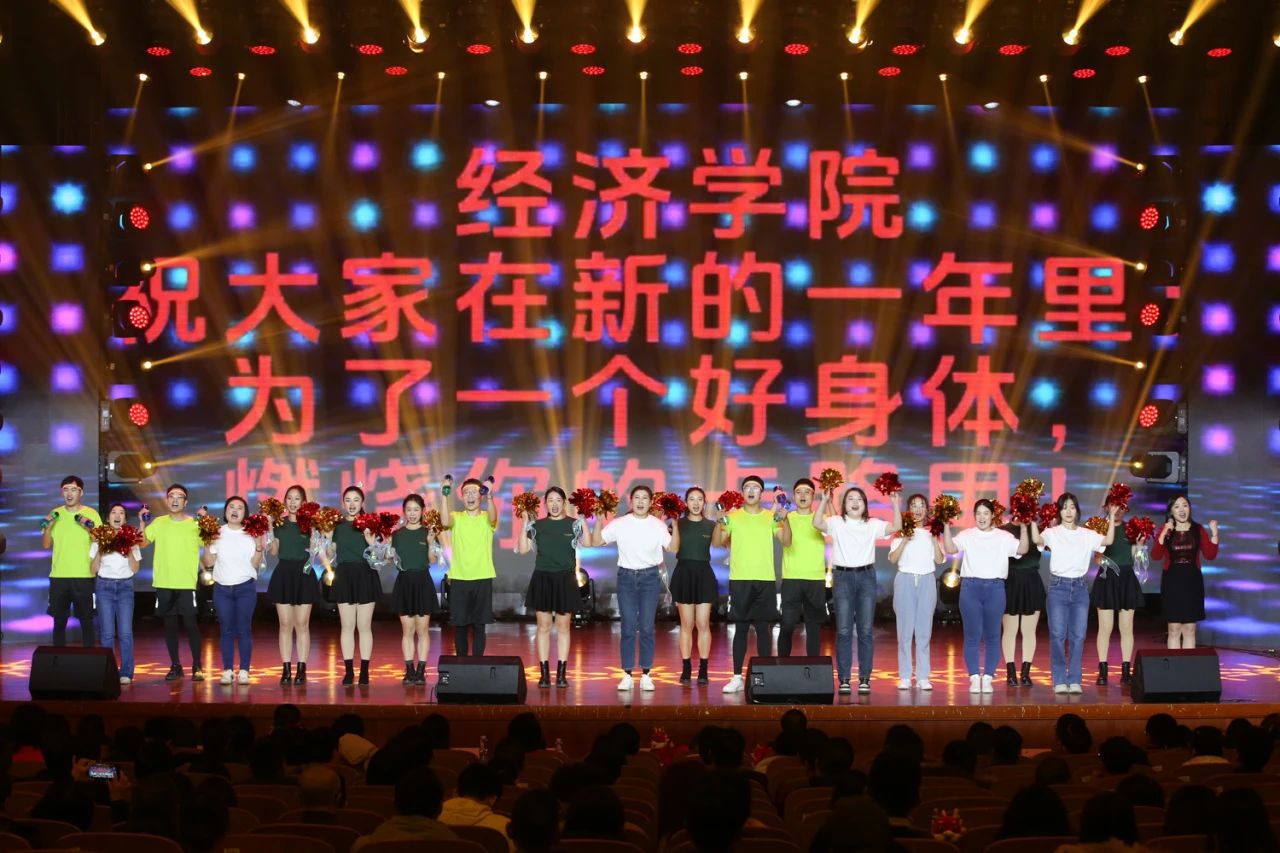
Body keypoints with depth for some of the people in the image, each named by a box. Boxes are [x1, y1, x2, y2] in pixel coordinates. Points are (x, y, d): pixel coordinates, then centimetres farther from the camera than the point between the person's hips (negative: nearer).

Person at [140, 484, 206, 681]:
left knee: (190, 623, -3)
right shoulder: (159, 523, 6)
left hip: (187, 583, -3)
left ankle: (197, 666, 9)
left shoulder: (195, 524, -1)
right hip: (163, 583, 3)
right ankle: (175, 666, 18)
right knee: (169, 624, 8)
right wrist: (142, 522, -5)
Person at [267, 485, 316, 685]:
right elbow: (273, 551, 0)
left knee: (302, 624, 0)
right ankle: (286, 669, 5)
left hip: (303, 574, -2)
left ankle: (301, 669, 4)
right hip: (283, 573, 2)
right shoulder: (279, 524, 7)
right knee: (285, 624, 2)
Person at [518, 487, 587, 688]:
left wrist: (583, 521, -21)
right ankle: (544, 673, 6)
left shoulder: (573, 524, 2)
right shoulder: (538, 525, 7)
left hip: (565, 579, -1)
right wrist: (525, 525, -6)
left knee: (563, 626, 3)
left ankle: (561, 673, 8)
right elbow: (523, 549, 1)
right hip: (542, 578, 1)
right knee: (543, 626, 1)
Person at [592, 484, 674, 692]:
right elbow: (595, 542, 1)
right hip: (626, 576, 0)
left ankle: (646, 675, 7)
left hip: (650, 577, 0)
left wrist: (675, 524, -14)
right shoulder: (619, 524, 1)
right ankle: (627, 675, 4)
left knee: (647, 627, 0)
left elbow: (673, 548, -5)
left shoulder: (657, 525, 2)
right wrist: (599, 519, -9)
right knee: (628, 627, -1)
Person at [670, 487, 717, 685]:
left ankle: (703, 670, 4)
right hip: (684, 573, 0)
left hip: (704, 574, 0)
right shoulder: (678, 524, 4)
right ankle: (686, 669, 6)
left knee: (703, 624, -1)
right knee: (686, 624, 1)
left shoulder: (710, 525, 6)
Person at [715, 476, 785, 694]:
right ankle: (737, 677, 5)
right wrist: (720, 523, -20)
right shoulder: (733, 516, 5)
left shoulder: (771, 517, 7)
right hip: (739, 579, -1)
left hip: (765, 579, 1)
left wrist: (784, 520, -19)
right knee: (740, 628, 1)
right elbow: (718, 542, -3)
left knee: (763, 628, 3)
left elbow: (786, 541, -3)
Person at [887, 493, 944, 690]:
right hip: (905, 579, -2)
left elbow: (939, 560, 2)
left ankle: (923, 677, 3)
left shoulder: (931, 532, 11)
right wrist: (904, 540, -15)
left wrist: (935, 538, -8)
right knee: (905, 628, -3)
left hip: (926, 581, 2)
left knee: (924, 629, 0)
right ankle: (904, 676, 1)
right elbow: (893, 559, -5)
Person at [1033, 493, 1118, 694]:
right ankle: (1060, 681, 5)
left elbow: (1108, 541, -6)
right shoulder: (1053, 533, 0)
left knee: (1078, 636, 2)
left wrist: (1112, 518, -12)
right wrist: (1033, 519, -24)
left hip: (1080, 587, 2)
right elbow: (1037, 539, -19)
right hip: (1058, 587, -2)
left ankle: (1074, 680, 9)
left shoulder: (1087, 534, 8)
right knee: (1058, 636, -2)